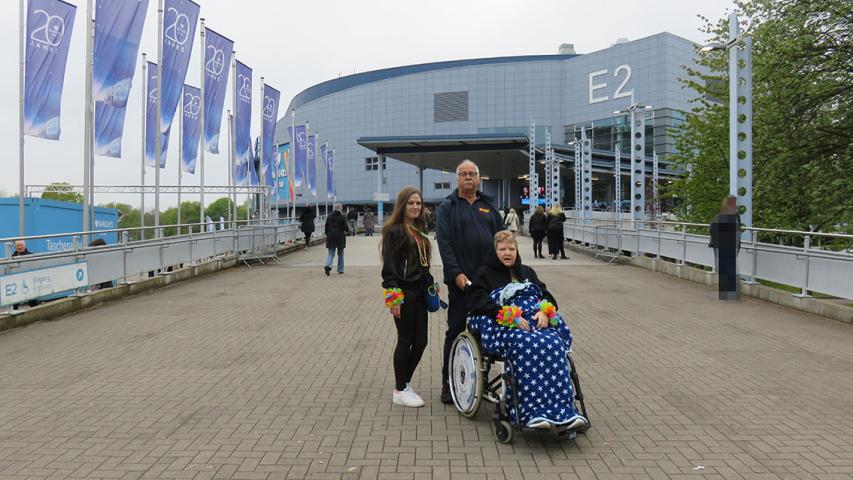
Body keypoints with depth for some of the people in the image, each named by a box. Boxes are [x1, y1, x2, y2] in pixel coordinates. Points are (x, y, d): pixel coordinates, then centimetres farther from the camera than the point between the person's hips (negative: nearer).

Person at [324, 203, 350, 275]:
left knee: (331, 253, 7)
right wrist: (347, 231, 13)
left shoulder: (329, 216, 4)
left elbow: (326, 226, 8)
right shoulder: (342, 217, -8)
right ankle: (340, 270, 16)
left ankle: (328, 265, -20)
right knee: (340, 254, 11)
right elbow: (346, 227, -9)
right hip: (340, 237, -3)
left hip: (330, 237, 3)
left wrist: (327, 234, 19)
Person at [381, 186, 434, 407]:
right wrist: (393, 297, -19)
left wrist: (430, 285, 17)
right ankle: (400, 391, 14)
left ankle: (405, 384, 25)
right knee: (405, 341, 1)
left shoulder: (419, 231, 15)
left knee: (420, 341, 9)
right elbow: (389, 267, -15)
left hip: (419, 293, 8)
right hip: (403, 294, -8)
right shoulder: (394, 231, -10)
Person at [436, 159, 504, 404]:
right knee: (456, 329, 2)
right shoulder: (447, 207, 3)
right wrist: (456, 273, -17)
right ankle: (448, 382, 11)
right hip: (461, 280, -4)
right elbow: (444, 243, -7)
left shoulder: (488, 206, 16)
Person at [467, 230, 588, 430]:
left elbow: (547, 294, 21)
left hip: (536, 321, 4)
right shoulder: (485, 274, 15)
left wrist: (545, 311, -4)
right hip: (501, 325, -4)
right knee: (526, 345, -38)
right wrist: (510, 316, -15)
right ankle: (534, 412, -41)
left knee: (554, 343, -31)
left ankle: (563, 410, -36)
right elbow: (479, 303, -1)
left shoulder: (527, 272, 30)